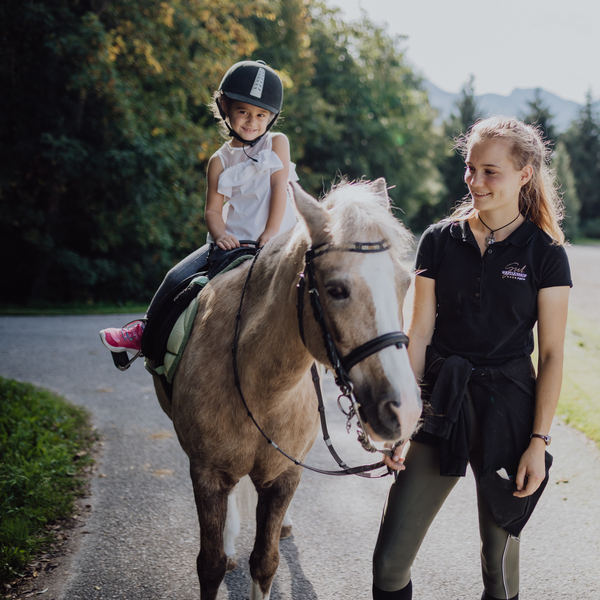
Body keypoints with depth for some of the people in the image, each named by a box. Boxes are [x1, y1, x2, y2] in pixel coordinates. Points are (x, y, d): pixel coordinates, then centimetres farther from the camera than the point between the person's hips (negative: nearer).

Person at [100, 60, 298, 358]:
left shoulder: (277, 143, 4)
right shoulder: (220, 160, 7)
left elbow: (280, 189, -5)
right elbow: (212, 209, 4)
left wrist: (270, 235, -16)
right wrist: (220, 235, -18)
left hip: (274, 241, -2)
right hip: (232, 241, 2)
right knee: (178, 277, -7)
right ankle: (145, 330, 13)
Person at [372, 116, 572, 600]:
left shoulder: (545, 253, -3)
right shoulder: (439, 241, 2)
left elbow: (552, 353, -3)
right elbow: (419, 334, 4)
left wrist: (539, 441, -8)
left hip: (507, 406, -2)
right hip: (440, 401, 2)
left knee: (500, 558, 13)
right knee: (390, 560, 0)